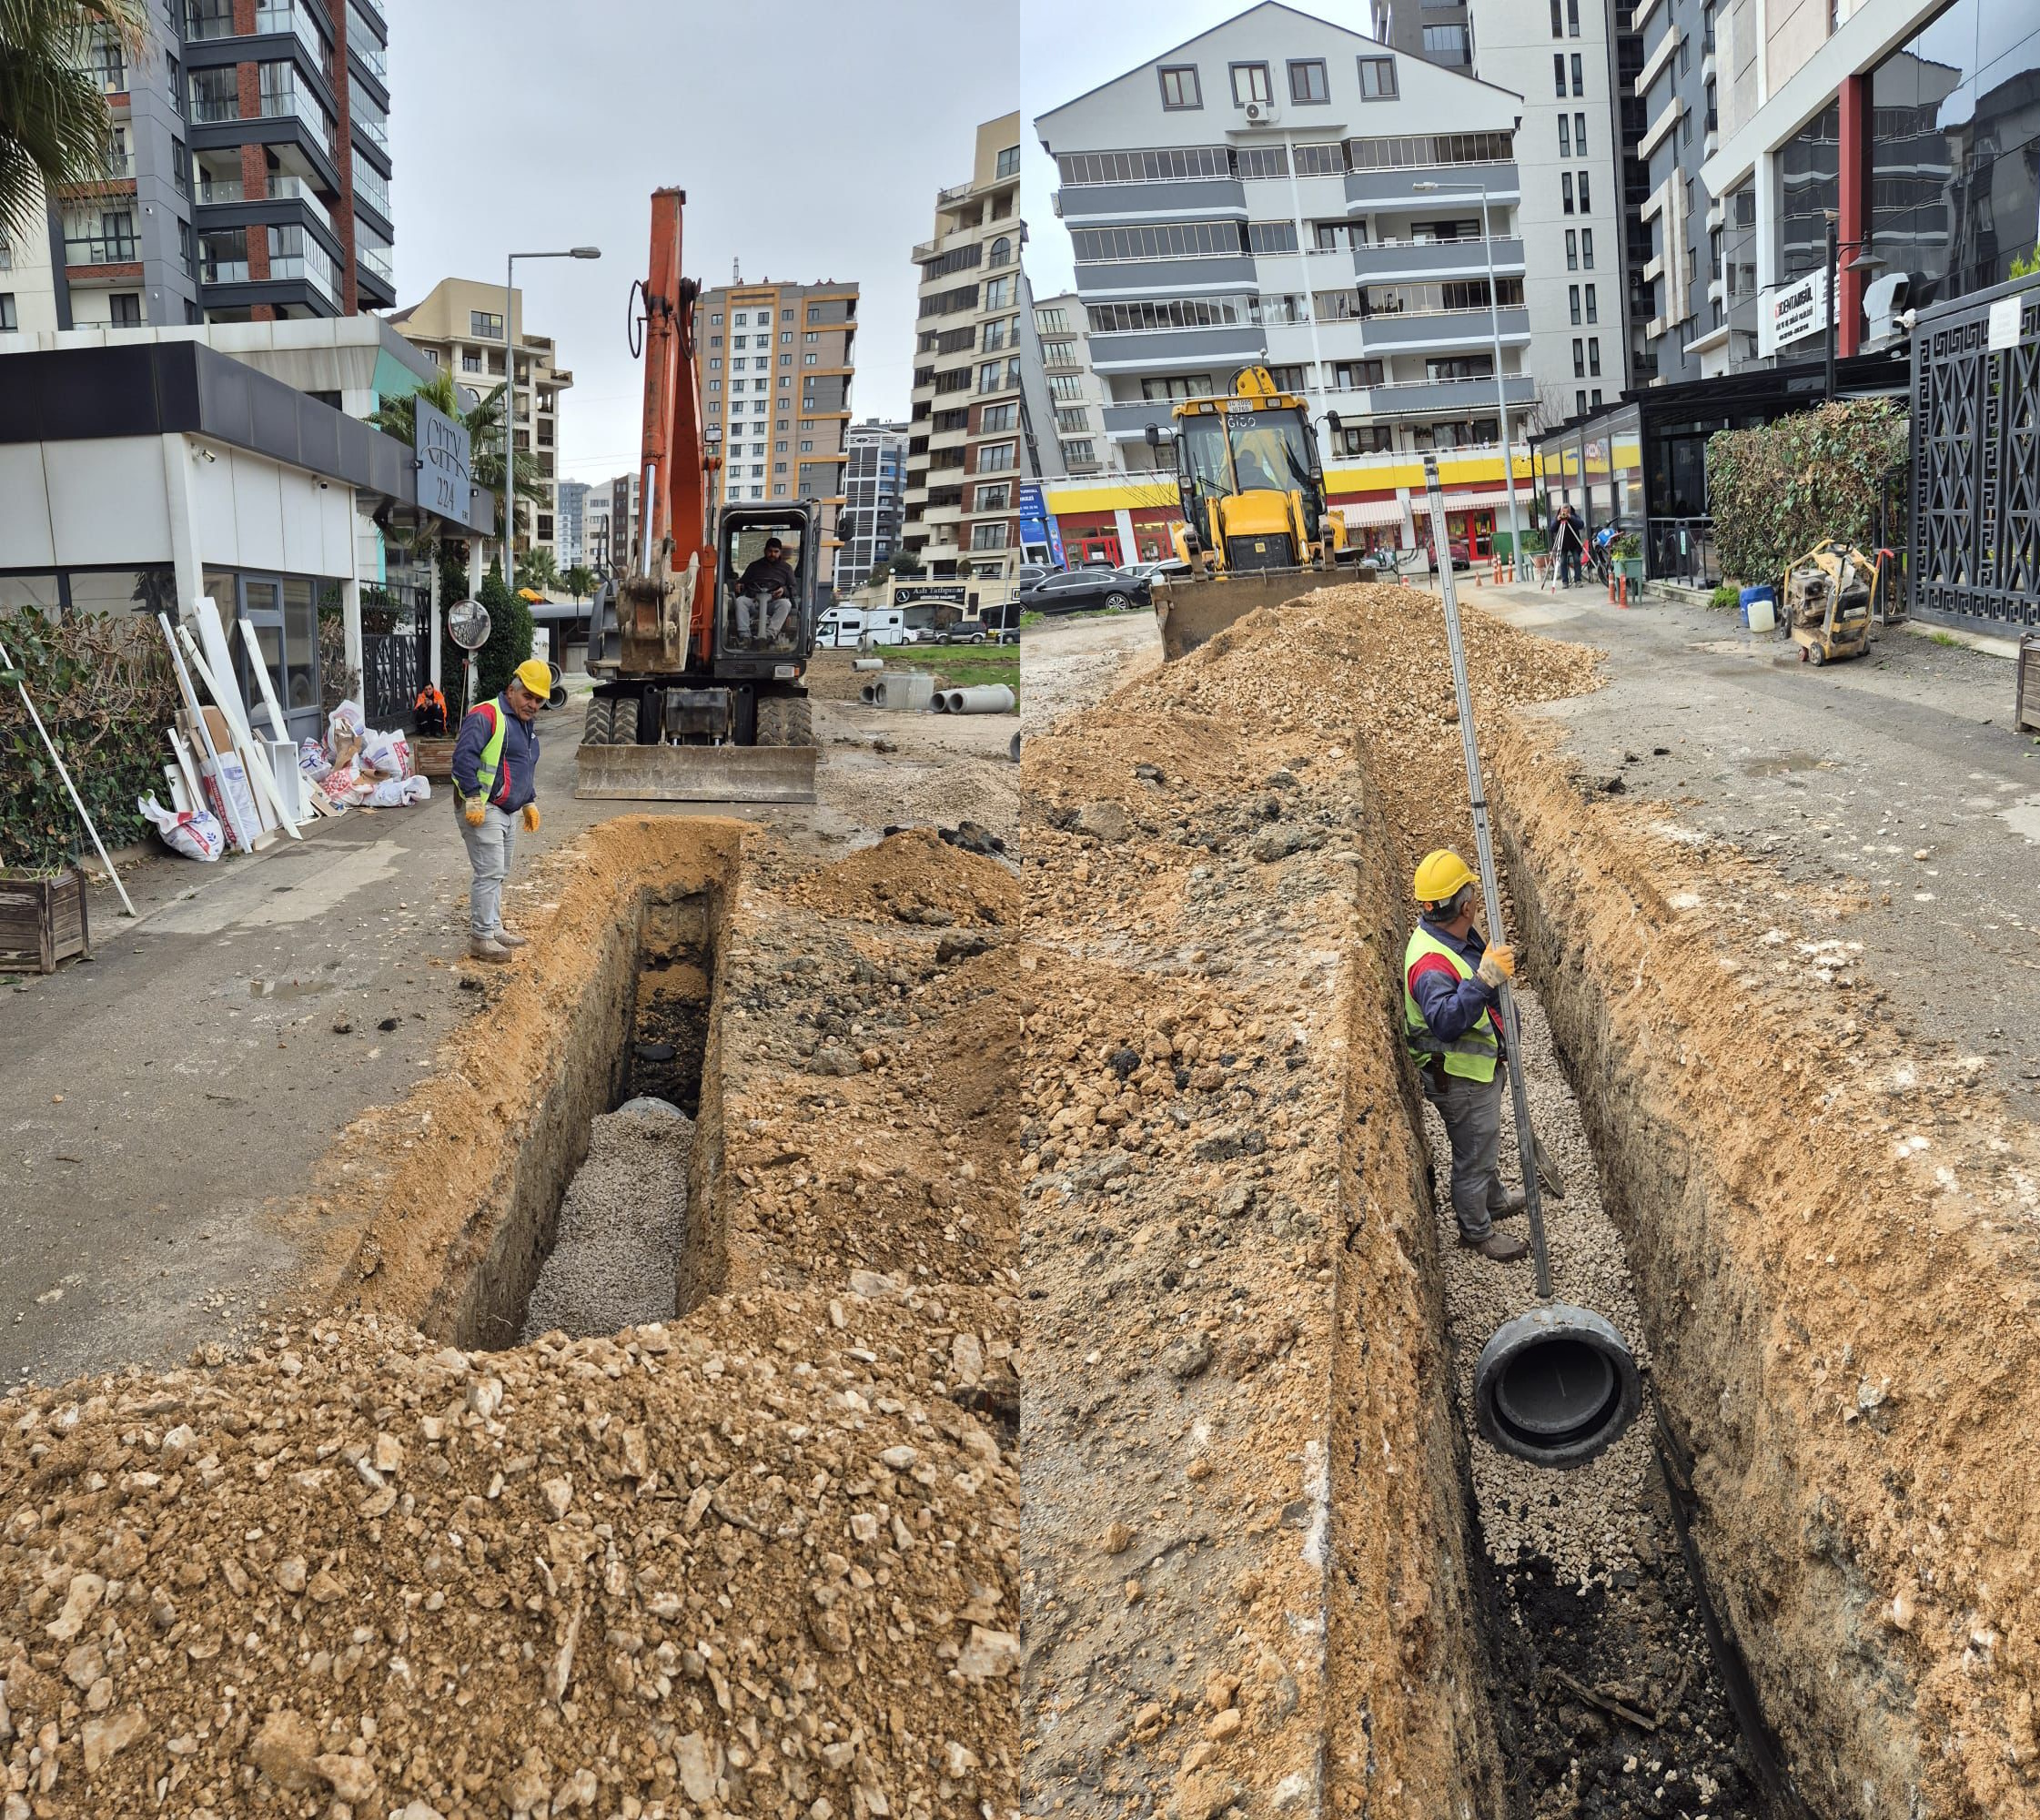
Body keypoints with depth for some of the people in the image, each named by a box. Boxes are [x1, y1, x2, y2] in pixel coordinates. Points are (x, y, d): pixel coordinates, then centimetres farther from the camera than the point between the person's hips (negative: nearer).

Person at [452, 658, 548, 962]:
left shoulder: (526, 725, 18)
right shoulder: (486, 716, -15)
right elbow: (463, 755, -25)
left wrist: (530, 802, 26)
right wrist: (473, 799, -27)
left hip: (508, 812, 10)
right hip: (483, 811, -10)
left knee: (498, 874, 15)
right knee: (489, 873, -10)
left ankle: (493, 928, 25)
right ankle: (480, 938, -5)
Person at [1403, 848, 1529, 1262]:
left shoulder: (1456, 934, -3)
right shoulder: (1431, 964, -36)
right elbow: (1446, 1021, -49)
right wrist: (1483, 981, -56)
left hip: (1481, 1065, 10)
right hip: (1460, 1078, -10)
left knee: (1486, 1141, 31)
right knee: (1473, 1156, 11)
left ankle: (1495, 1199, 54)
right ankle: (1476, 1231, 31)